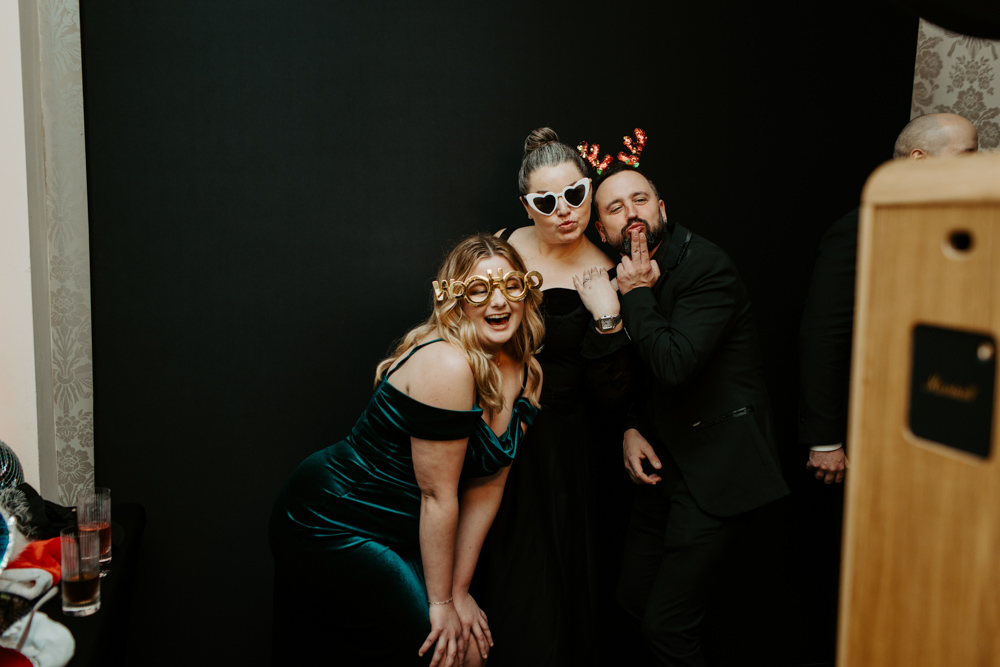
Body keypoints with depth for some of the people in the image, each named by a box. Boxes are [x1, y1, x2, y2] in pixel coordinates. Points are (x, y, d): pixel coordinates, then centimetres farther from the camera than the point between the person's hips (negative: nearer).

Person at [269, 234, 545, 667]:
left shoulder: (525, 375, -1)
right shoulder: (446, 364, -27)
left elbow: (487, 486, -1)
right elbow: (437, 494, -22)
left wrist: (458, 590, -2)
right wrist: (442, 602, -12)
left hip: (400, 534, 8)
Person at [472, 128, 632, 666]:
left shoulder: (604, 275, -10)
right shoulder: (502, 246, -3)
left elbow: (610, 394, -14)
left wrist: (607, 320, -26)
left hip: (567, 448, -2)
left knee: (567, 577, 10)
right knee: (511, 583, 8)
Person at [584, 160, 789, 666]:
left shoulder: (707, 267, -17)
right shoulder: (625, 277, 6)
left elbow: (674, 364, -30)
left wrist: (637, 296, -19)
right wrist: (631, 429, 2)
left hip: (714, 464, -8)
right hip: (665, 459, 8)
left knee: (666, 624, -7)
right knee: (632, 596, 15)